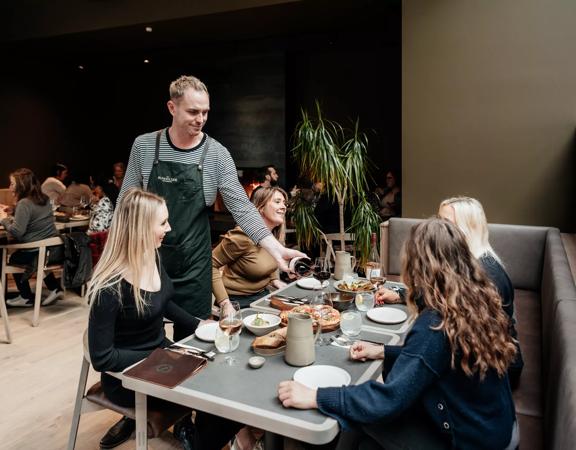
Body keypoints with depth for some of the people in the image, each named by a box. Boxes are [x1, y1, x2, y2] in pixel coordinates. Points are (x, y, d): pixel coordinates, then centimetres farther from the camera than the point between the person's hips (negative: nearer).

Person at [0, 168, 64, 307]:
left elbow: (16, 232, -22)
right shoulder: (44, 199, 8)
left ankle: (26, 298, 29)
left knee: (14, 259, 22)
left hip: (37, 253, -8)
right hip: (55, 249, 8)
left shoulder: (24, 203, -16)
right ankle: (55, 288, 28)